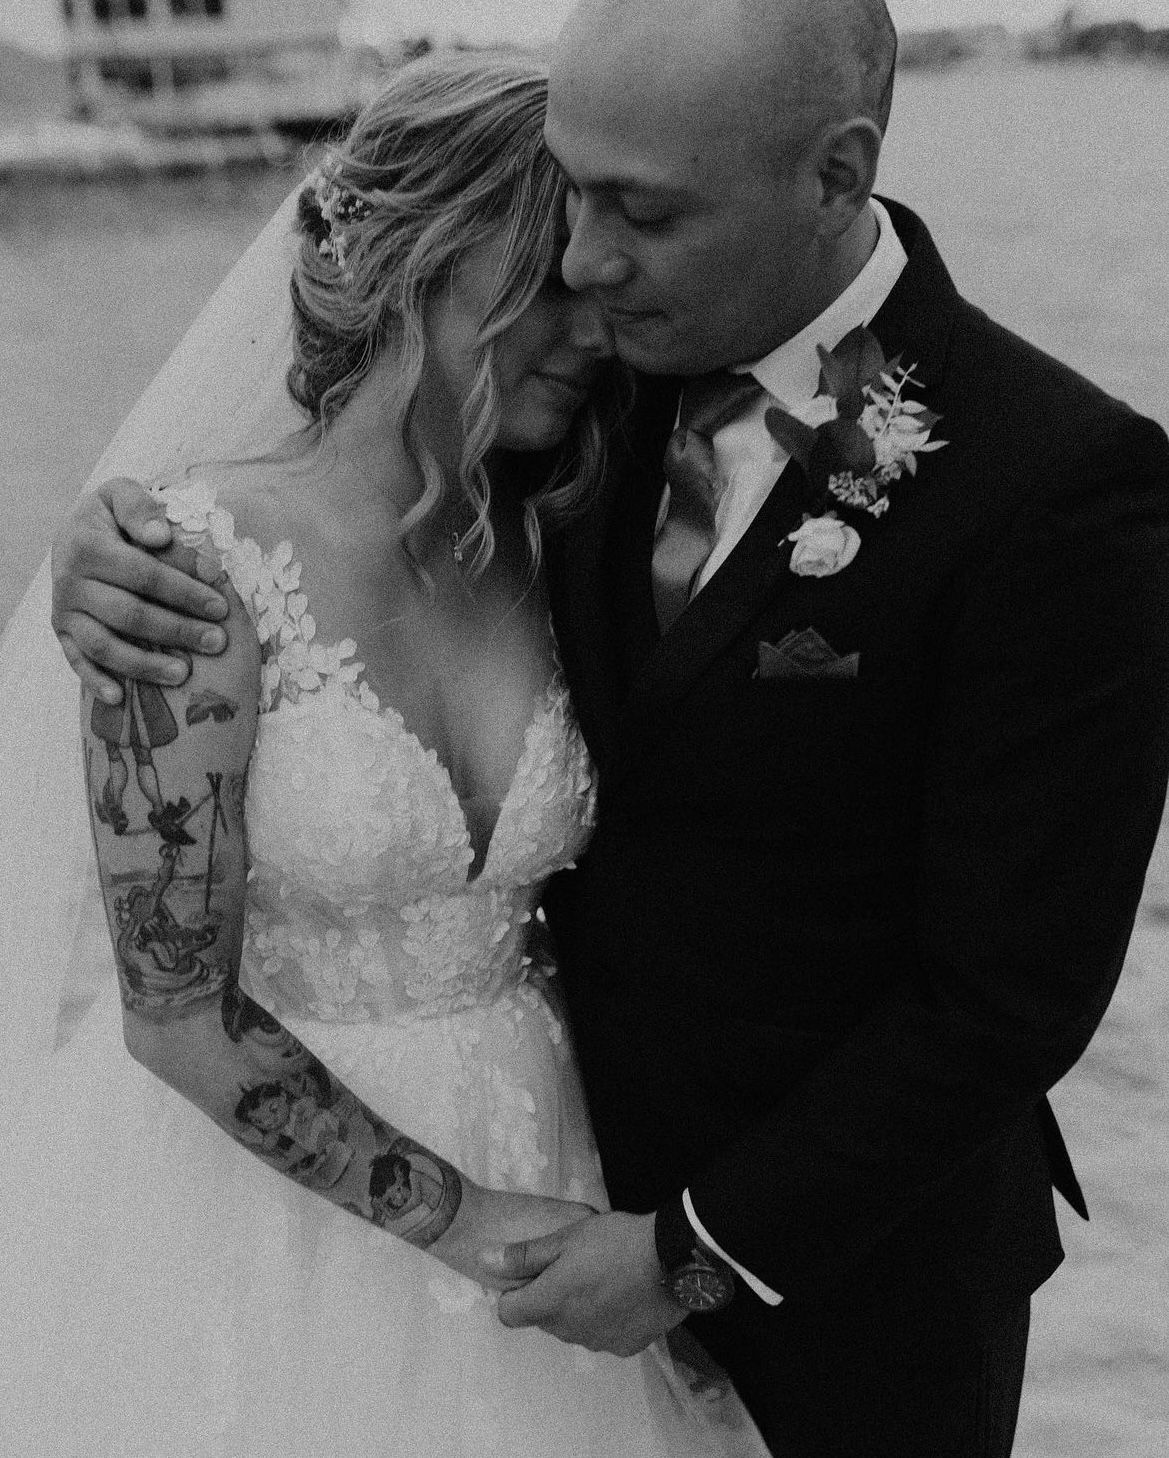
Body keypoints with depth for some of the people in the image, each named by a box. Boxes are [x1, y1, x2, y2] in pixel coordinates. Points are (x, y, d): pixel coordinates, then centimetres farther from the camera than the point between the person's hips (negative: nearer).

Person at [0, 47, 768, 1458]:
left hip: (521, 1169, 5)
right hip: (245, 1172, -5)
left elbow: (554, 894, 6)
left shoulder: (545, 546, -3)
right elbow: (178, 1016, -17)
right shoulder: (204, 562, -20)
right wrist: (462, 1217, -15)